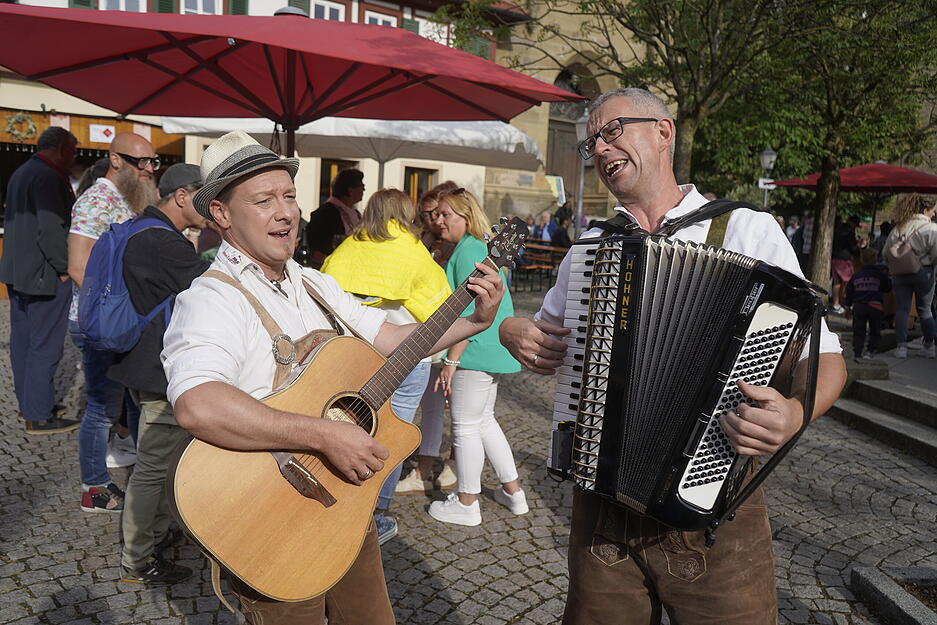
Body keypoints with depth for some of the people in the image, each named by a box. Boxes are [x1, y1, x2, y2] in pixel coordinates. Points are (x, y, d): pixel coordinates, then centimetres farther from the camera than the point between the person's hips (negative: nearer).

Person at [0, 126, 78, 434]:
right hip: (45, 276, -10)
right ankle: (38, 417, 1)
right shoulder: (49, 178, -16)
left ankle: (26, 402, 29)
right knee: (45, 346, -4)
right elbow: (51, 229, -23)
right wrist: (64, 268, -15)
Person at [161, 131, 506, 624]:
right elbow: (196, 406, -37)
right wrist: (324, 436, -35)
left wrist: (474, 321, 0)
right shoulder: (212, 299, -19)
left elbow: (390, 337, 11)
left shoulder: (317, 285, 9)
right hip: (272, 533, -7)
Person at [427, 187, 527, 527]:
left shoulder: (467, 251, -16)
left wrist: (451, 361, -21)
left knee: (466, 426, 2)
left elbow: (469, 312, -22)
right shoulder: (481, 246, 16)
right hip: (492, 350, 11)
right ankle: (512, 491, 28)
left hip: (475, 351, -11)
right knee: (484, 420, 19)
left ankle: (466, 504, 15)